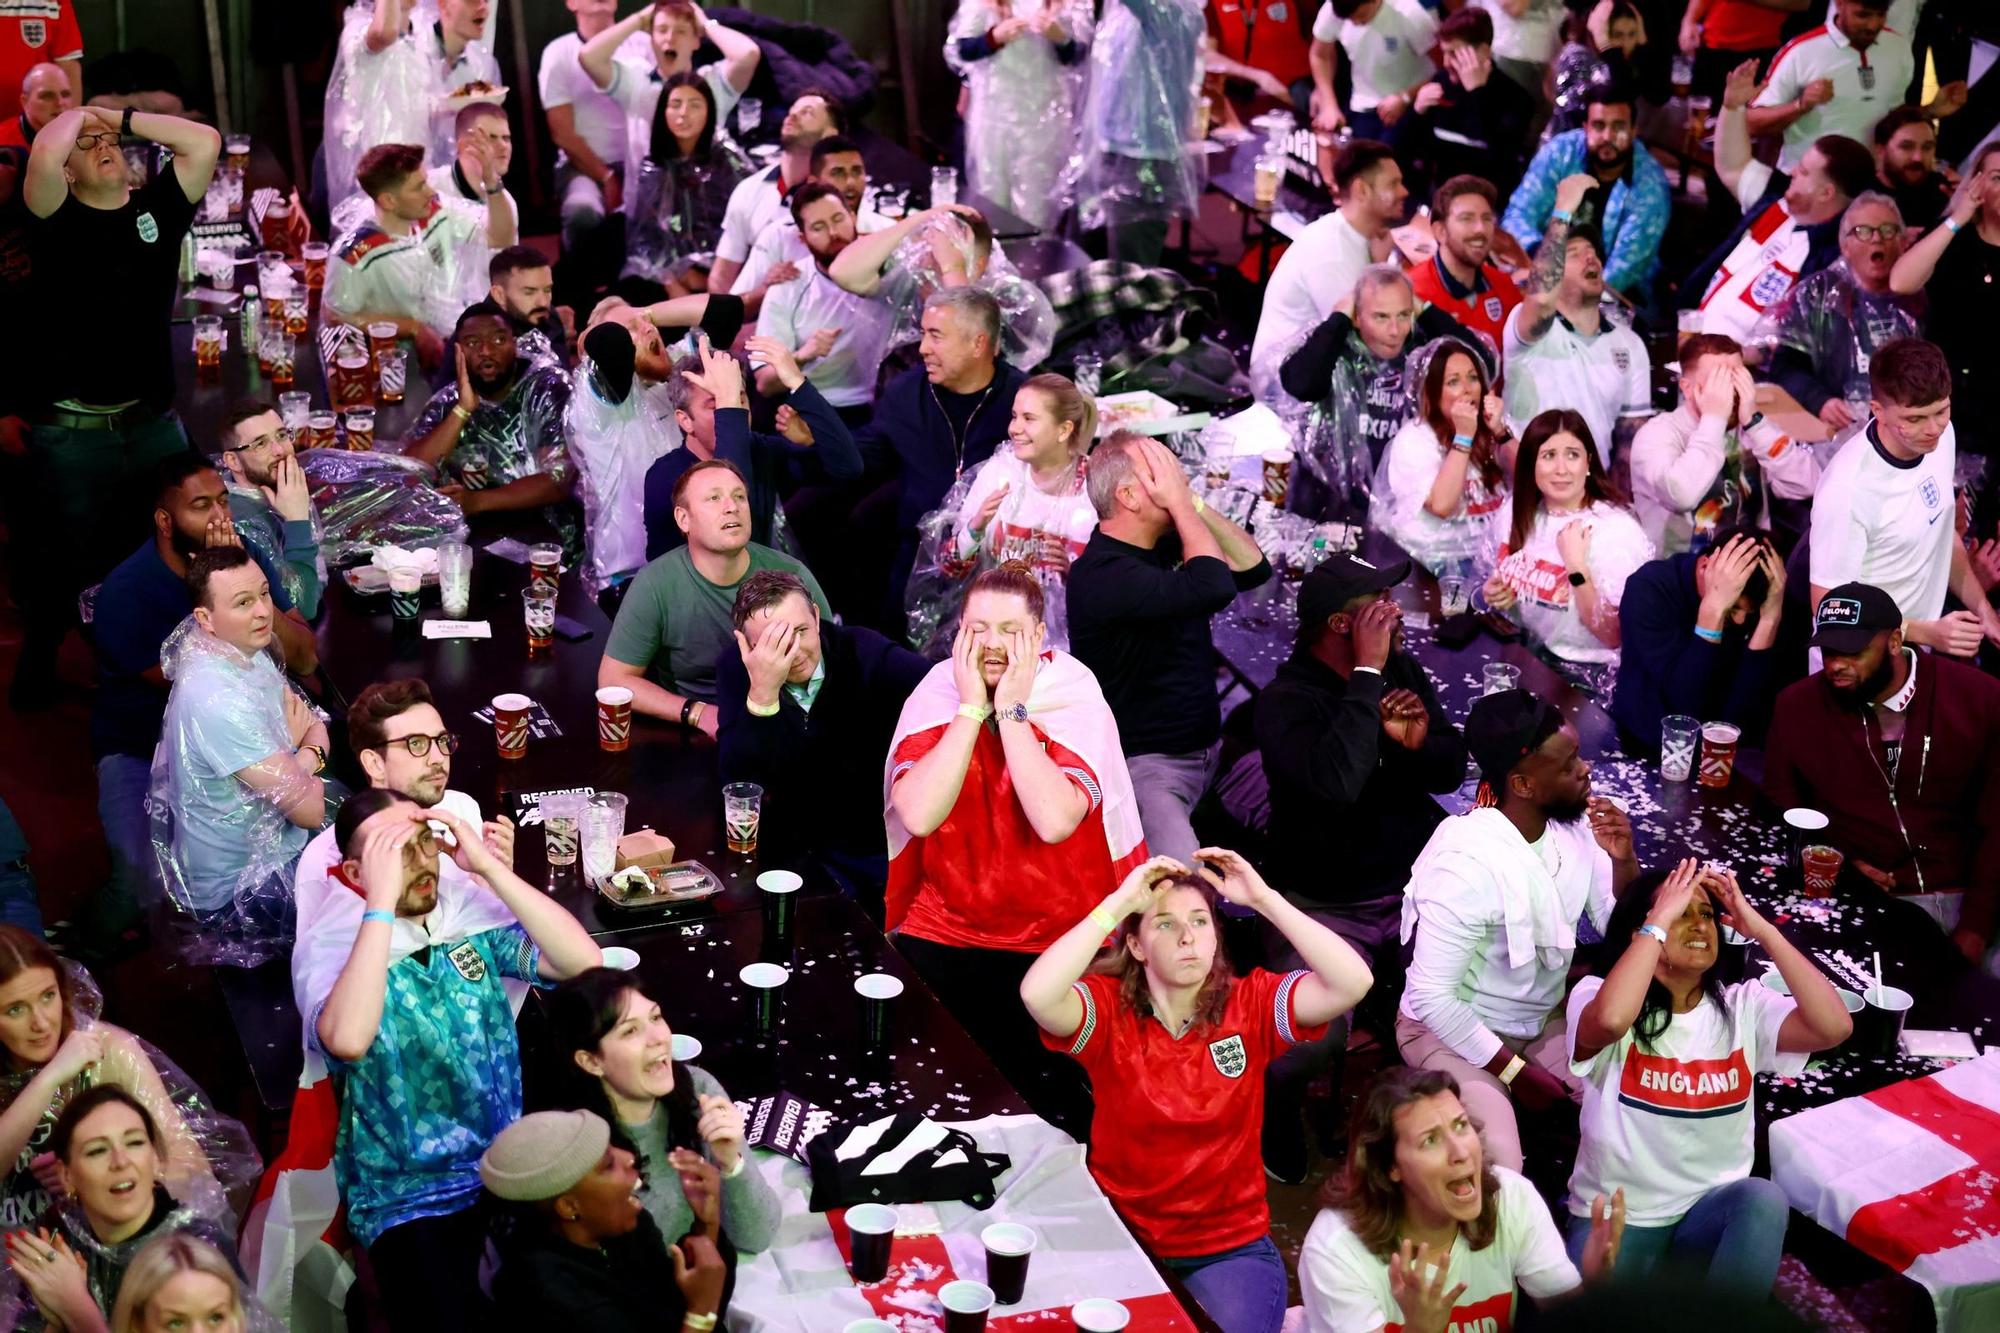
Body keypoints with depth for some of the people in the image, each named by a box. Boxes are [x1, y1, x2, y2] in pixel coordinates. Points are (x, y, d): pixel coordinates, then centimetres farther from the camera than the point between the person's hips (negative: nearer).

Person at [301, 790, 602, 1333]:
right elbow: (348, 1041, -28)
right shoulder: (328, 949, -6)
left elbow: (583, 962, -9)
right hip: (410, 1199, -4)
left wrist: (488, 866, -13)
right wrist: (382, 901, -26)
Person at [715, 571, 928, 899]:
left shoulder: (862, 651, -8)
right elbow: (739, 784, -17)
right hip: (799, 850, 0)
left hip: (886, 843, 0)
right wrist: (762, 692, -30)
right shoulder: (736, 668, -6)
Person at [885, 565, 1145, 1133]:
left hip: (1052, 944, -2)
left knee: (1052, 1099, -10)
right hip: (940, 933, 2)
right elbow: (918, 816, -21)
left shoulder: (1074, 696, -10)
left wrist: (1011, 710, -22)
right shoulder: (937, 694, -4)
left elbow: (1055, 822, -28)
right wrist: (973, 708, -19)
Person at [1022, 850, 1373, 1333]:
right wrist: (1119, 902, -25)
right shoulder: (1108, 1008, -9)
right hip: (1121, 1239, -1)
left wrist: (1264, 898, -20)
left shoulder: (1251, 1005, -4)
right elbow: (1037, 994, -30)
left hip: (1231, 1249, 1)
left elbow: (1353, 983, -19)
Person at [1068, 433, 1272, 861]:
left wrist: (1197, 505, -5)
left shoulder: (1167, 548, 6)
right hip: (1145, 763, -10)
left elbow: (1254, 569, 6)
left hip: (1207, 750, 10)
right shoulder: (1103, 573, -23)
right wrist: (1182, 503, -20)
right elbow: (1215, 588, -31)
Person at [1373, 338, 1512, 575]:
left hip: (1496, 552, 6)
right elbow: (1442, 505, -20)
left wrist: (1500, 431, -9)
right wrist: (1463, 437, -18)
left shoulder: (1488, 429, 11)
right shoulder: (1413, 439, -6)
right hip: (1442, 563, -6)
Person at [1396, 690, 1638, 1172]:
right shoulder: (1466, 863, -29)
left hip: (1545, 1017, 7)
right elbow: (1431, 995, -24)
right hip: (1454, 1027, -6)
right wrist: (1516, 1072, -19)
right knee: (1499, 1175, -27)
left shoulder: (1576, 825, -8)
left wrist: (1623, 859, -19)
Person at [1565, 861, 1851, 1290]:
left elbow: (1834, 1026, -18)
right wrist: (1661, 918, -27)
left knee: (1764, 1200, -31)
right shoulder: (1596, 996, -10)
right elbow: (1611, 1019, -37)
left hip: (1710, 1210, 3)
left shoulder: (1743, 1006, 0)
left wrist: (1760, 928, -17)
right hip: (1615, 1215, -3)